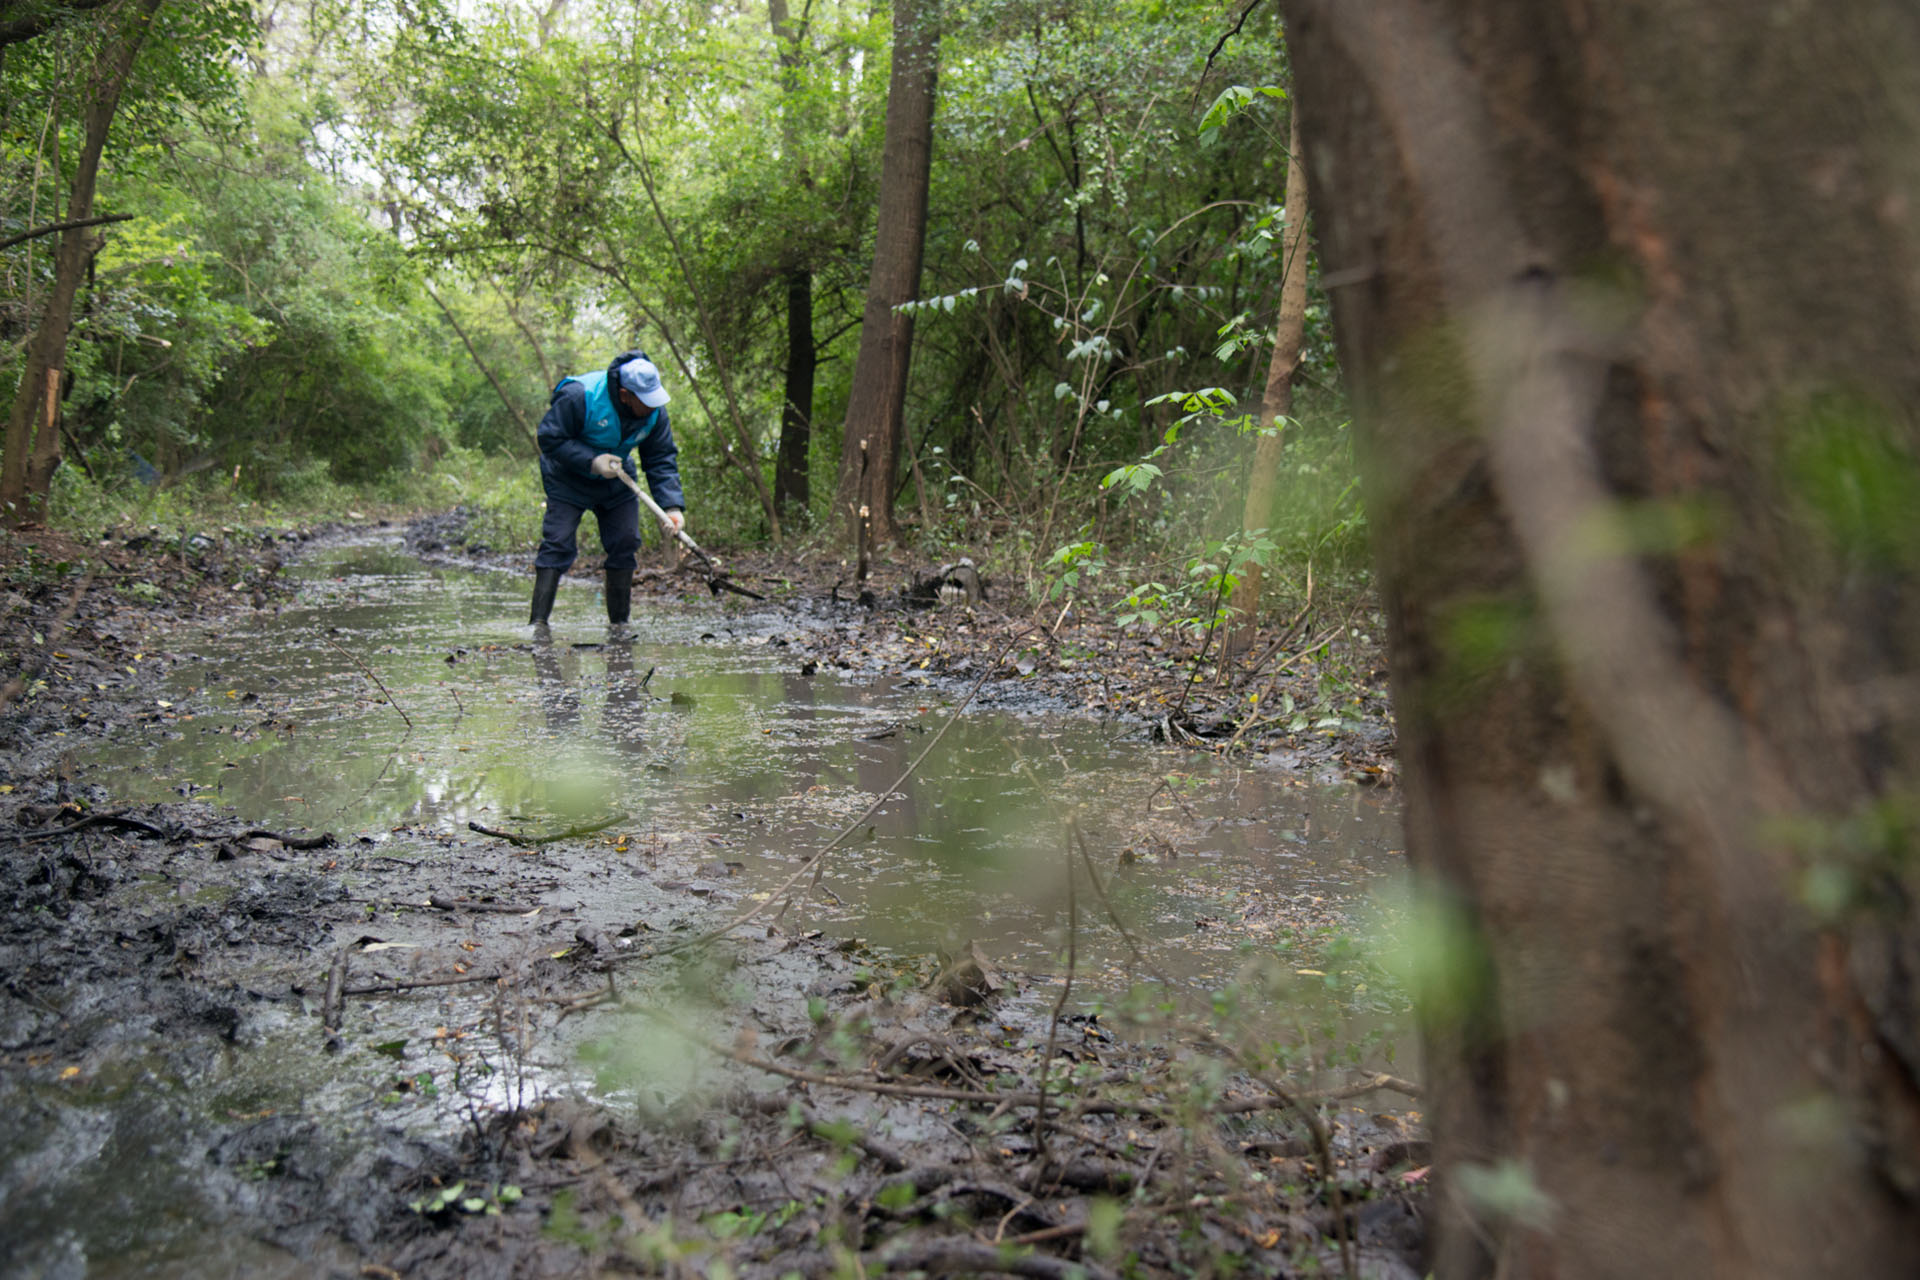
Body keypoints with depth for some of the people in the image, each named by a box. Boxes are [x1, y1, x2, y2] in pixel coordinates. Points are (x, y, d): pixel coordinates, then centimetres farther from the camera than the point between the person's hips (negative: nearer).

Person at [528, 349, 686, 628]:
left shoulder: (655, 411, -13)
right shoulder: (578, 396, -29)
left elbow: (662, 460, -8)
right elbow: (549, 438, -22)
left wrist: (672, 506, -19)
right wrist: (591, 461, -31)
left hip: (616, 480, 5)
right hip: (568, 478, -5)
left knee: (625, 542, -1)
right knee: (557, 543, -12)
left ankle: (619, 622, 10)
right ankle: (538, 622, -11)